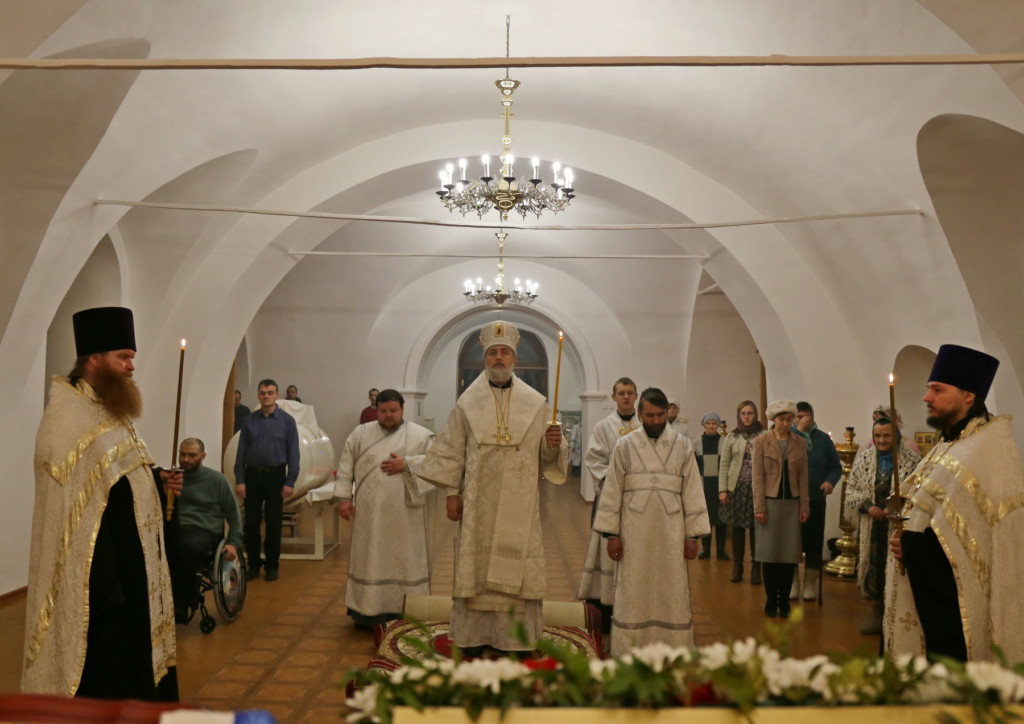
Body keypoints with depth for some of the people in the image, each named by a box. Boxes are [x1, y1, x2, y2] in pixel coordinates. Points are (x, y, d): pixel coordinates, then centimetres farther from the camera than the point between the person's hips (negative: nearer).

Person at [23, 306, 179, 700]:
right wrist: (104, 587, -25)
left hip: (133, 565, 10)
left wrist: (158, 478, 1)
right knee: (106, 679, 3)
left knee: (136, 659, 19)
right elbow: (76, 513, -24)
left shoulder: (111, 412, 12)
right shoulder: (67, 420, -19)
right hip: (100, 576, -10)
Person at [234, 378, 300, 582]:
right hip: (253, 475, 2)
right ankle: (253, 564, 20)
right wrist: (239, 480, -2)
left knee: (274, 524, 5)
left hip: (275, 476, -1)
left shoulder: (287, 421, -2)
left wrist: (290, 482, -8)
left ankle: (272, 566, 18)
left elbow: (293, 453, -3)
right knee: (251, 523, 5)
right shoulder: (249, 421, 3)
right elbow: (241, 452, 4)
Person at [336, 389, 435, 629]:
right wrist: (344, 497, -2)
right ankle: (367, 611, 21)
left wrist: (406, 464, -16)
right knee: (368, 561, 10)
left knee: (404, 562, 5)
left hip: (403, 513, -2)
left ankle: (405, 613, 14)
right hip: (368, 512, 2)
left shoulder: (420, 435, 0)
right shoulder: (360, 433, 7)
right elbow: (345, 466, 6)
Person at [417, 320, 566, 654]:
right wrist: (451, 492, -3)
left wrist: (553, 445, -16)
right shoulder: (468, 403, 3)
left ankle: (516, 638, 14)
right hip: (477, 503, 0)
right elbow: (451, 451, 3)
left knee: (516, 570, 2)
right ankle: (475, 636, 18)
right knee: (476, 566, 5)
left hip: (519, 504, 0)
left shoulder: (535, 404, 4)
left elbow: (546, 456, 5)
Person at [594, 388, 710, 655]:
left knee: (671, 594, 6)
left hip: (670, 533, 1)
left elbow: (692, 492, 3)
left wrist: (692, 535, 0)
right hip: (634, 533, -1)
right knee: (633, 594, 4)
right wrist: (612, 532, -3)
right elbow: (612, 490, 1)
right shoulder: (625, 445, 1)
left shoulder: (683, 446, 3)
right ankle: (628, 654, 13)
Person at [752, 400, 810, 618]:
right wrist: (759, 507, -9)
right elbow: (758, 477, -4)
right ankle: (771, 601, 15)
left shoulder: (800, 443, 6)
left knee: (789, 554, 4)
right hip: (770, 502, -2)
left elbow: (803, 477, 7)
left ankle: (784, 601, 16)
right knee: (770, 553, 3)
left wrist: (805, 506, 3)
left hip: (792, 503, 2)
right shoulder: (761, 442, -1)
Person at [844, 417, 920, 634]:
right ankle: (876, 610, 25)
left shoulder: (911, 459, -5)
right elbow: (851, 489, 6)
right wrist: (867, 506, -9)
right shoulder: (863, 458, 4)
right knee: (873, 565, 9)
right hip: (871, 524, 3)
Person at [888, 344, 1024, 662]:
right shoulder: (946, 446, 14)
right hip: (925, 590, 9)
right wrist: (905, 539, 0)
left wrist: (912, 544, -17)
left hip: (957, 599, -8)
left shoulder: (991, 447, -14)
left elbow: (994, 531, -19)